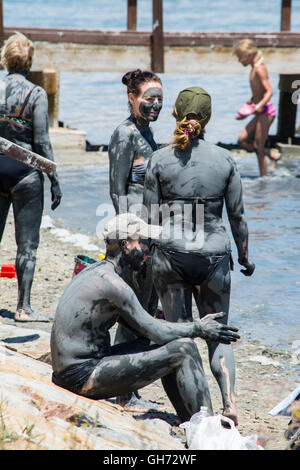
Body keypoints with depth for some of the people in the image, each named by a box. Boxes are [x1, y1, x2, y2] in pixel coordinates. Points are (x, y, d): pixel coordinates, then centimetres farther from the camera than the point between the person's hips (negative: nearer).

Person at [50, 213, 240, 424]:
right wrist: (198, 329, 2)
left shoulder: (95, 272, 14)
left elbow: (144, 327, 20)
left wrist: (194, 327, 14)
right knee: (184, 350, -9)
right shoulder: (111, 282, -17)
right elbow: (155, 332, -13)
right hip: (83, 378, -10)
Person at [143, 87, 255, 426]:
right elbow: (237, 216, 4)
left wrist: (146, 257, 11)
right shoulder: (224, 160, -1)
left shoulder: (160, 160, -4)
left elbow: (150, 216, -1)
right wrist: (245, 258, 17)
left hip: (170, 254, -1)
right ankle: (229, 403, -5)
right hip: (214, 254, 1)